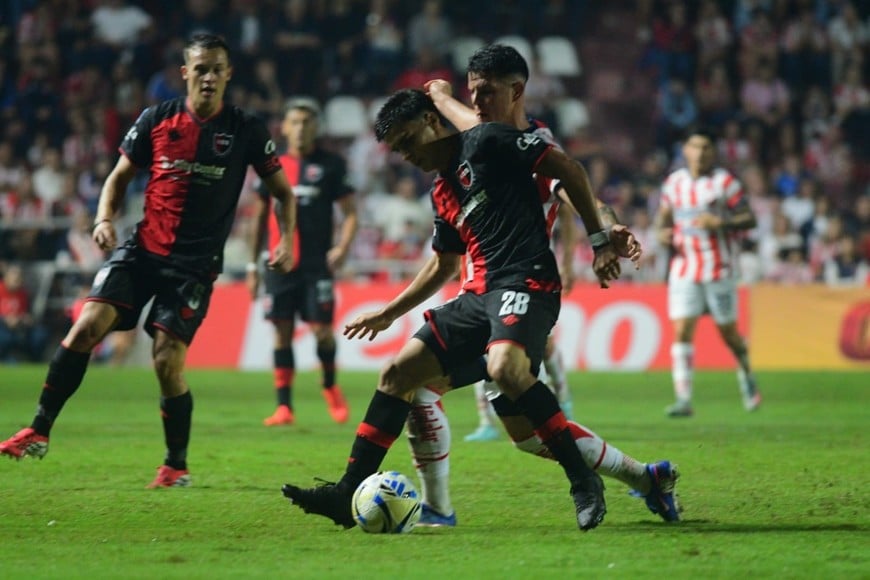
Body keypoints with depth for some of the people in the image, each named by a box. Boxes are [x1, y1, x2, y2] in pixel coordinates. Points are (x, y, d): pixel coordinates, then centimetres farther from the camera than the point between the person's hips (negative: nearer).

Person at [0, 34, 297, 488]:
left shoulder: (245, 131, -2)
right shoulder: (156, 120, 3)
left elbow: (283, 191, 6)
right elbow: (120, 176, 13)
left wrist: (287, 241, -9)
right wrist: (104, 219, -5)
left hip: (195, 264, -2)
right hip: (143, 247, 2)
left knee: (167, 361, -11)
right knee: (87, 326, -15)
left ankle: (176, 465, 9)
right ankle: (39, 432, -6)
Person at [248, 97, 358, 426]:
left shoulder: (330, 165, 2)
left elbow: (350, 213, 3)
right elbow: (261, 217, 16)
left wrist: (342, 247, -15)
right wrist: (253, 266, 14)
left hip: (317, 264, -2)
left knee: (321, 328, -8)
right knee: (282, 333, 1)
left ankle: (330, 386, 20)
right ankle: (284, 408, 5)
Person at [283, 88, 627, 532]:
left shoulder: (486, 143, -2)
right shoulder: (441, 193, 22)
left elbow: (567, 169, -4)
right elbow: (443, 266, 33)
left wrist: (599, 240, -7)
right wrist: (388, 314, 32)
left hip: (527, 283, -9)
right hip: (479, 294, 9)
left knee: (505, 368, -36)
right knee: (396, 374, 3)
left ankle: (584, 483, -25)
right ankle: (348, 494, 7)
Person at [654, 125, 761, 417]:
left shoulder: (725, 182, -5)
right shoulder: (674, 183, 7)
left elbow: (749, 219, -5)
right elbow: (663, 215, 21)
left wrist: (720, 223, -21)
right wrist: (662, 231, -2)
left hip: (719, 270, -3)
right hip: (684, 270, 3)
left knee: (728, 332, 7)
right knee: (681, 331, -11)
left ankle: (746, 375, 38)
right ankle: (683, 399, -14)